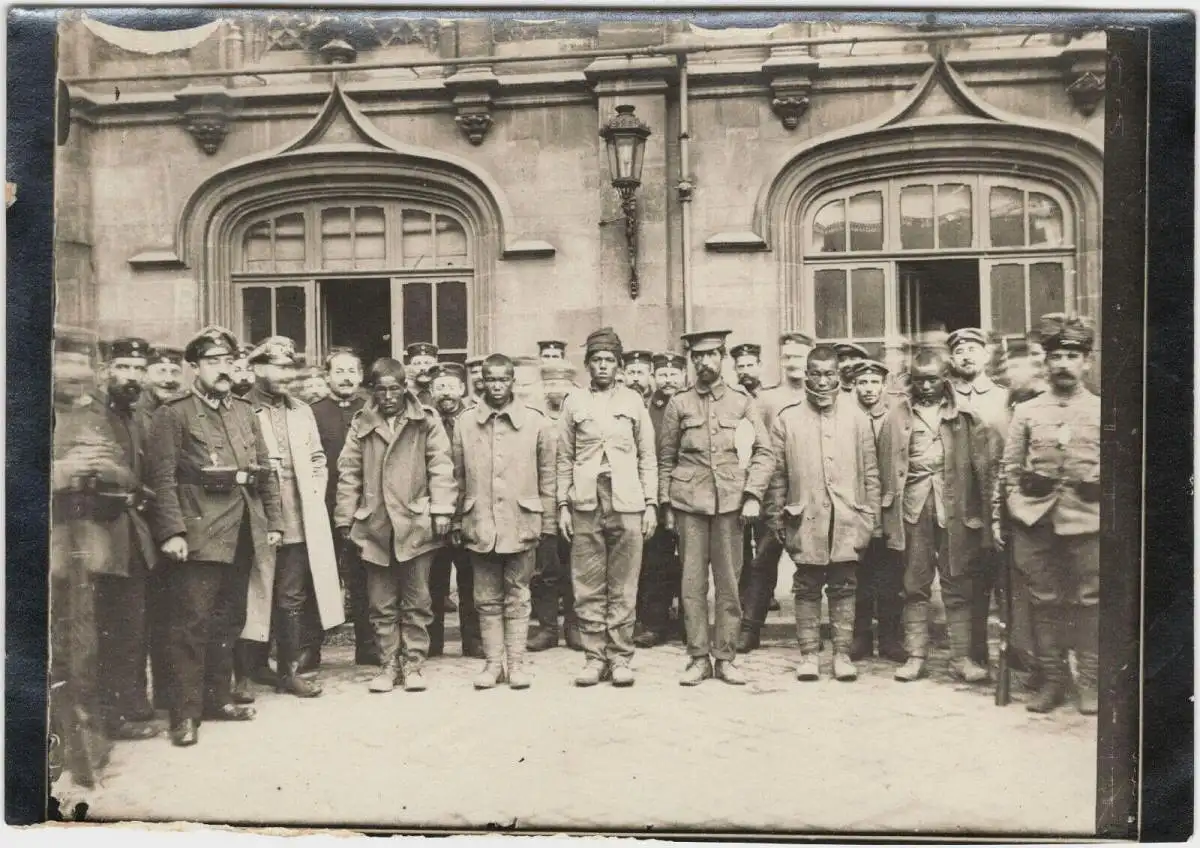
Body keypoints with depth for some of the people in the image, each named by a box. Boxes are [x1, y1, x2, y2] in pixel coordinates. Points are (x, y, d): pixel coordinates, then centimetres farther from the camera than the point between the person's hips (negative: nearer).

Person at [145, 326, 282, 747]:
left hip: (243, 535, 6)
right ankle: (185, 712, 2)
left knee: (228, 620, 12)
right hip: (199, 534, -6)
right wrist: (172, 532, -17)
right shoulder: (173, 415, -2)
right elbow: (162, 478, -9)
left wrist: (274, 522, 10)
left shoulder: (244, 412, 16)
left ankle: (217, 698, 24)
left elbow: (265, 471, 16)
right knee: (193, 623, -5)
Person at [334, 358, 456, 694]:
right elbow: (349, 473, 7)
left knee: (416, 602, 6)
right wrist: (345, 517, 4)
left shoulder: (426, 420, 1)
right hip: (374, 524, 2)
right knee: (381, 604, 8)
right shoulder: (361, 424, 7)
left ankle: (413, 664, 16)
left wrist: (441, 509, -10)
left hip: (416, 523, -2)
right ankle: (389, 665, 18)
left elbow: (440, 467, -3)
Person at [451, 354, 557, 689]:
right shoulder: (464, 422, 5)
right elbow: (458, 477, 7)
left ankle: (516, 663, 15)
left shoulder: (536, 421, 1)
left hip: (521, 523, -1)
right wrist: (457, 522, 5)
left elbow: (547, 475, 3)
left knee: (517, 597, 6)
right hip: (480, 523, 1)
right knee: (487, 598, 8)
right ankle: (493, 662, 18)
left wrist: (548, 522, 1)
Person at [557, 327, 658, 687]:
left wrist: (651, 505, 2)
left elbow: (648, 457, 9)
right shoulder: (574, 403, 9)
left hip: (627, 503, 0)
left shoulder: (633, 401, 9)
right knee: (588, 587, 2)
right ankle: (595, 656, 11)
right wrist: (563, 505, 3)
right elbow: (564, 459, 9)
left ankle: (620, 657, 10)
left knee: (623, 587, 2)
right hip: (585, 505, 0)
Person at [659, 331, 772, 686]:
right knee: (692, 583, 1)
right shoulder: (679, 404, 7)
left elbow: (762, 453, 7)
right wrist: (665, 505, 4)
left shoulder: (741, 401, 8)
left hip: (730, 503, 0)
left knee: (729, 583, 3)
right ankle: (698, 657, 10)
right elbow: (665, 458, 9)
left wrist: (753, 496, -5)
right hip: (688, 504, 0)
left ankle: (725, 657, 12)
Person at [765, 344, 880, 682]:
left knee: (843, 587, 6)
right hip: (805, 518, -1)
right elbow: (777, 474, 3)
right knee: (807, 588, 5)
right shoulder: (787, 418, 1)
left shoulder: (856, 416, 6)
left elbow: (869, 471, 8)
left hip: (847, 518, 1)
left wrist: (870, 515, 4)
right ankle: (808, 654, 13)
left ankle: (842, 653, 15)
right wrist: (776, 517, 2)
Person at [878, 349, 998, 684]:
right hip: (914, 502, 1)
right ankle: (915, 655, 8)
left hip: (954, 502, 0)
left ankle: (961, 657, 6)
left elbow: (987, 449, -2)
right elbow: (888, 463, 5)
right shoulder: (899, 414, 9)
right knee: (915, 583, 4)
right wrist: (890, 508, -4)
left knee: (957, 582, 1)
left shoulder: (963, 412, 6)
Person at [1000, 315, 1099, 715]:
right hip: (1036, 521, 1)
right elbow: (1009, 469, 10)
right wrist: (1016, 510, 0)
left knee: (1089, 602, 3)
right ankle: (1052, 679, 16)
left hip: (1087, 521, -1)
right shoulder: (1025, 412, 10)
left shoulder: (1103, 411, 8)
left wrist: (1097, 488, -8)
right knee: (1044, 601, 6)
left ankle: (1089, 682, 13)